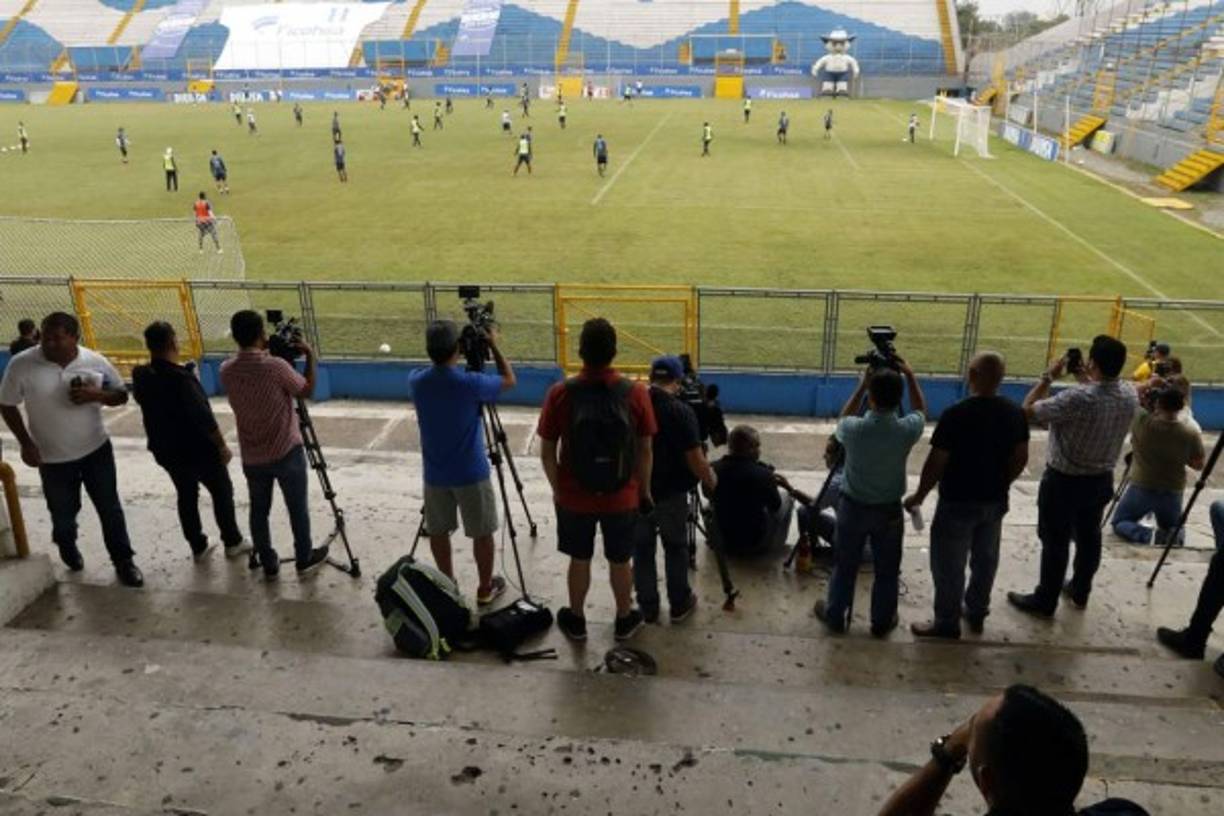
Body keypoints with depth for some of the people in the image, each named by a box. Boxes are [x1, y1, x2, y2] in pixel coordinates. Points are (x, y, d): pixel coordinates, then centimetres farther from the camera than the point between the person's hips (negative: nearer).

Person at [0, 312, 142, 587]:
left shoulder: (96, 361, -12)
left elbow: (121, 395, -1)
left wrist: (97, 395, -22)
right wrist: (26, 443, -8)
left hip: (96, 450, 0)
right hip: (52, 458, 0)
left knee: (110, 509, 6)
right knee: (63, 514, 17)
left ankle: (123, 561, 22)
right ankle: (67, 547, 49)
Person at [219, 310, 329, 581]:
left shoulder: (227, 370, -5)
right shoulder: (276, 367, -20)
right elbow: (307, 391, -4)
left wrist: (265, 355, 15)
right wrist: (310, 356, 4)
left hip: (251, 457, 4)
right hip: (287, 452, -4)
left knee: (259, 510, 17)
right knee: (298, 508, 13)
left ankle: (269, 565, 26)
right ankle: (305, 559, 28)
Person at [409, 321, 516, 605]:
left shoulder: (417, 381, -9)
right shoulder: (471, 383, -22)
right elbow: (510, 380, -3)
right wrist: (494, 346, 4)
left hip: (435, 473, 4)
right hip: (471, 474, -4)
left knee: (438, 531, 19)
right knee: (482, 532, 13)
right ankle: (485, 589, 25)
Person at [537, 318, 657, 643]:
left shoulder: (560, 394, -15)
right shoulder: (636, 393, -14)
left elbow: (547, 452, -8)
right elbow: (645, 450, -6)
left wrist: (557, 489, 8)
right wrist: (645, 491, 8)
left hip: (574, 497, 0)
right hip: (622, 497, 0)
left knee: (579, 559, 19)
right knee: (620, 560, 19)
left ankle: (575, 620, 37)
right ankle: (625, 620, 37)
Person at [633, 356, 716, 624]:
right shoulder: (681, 411, -18)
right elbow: (694, 459, -17)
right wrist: (710, 479, 3)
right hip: (670, 494, -3)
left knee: (642, 549, 14)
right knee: (676, 548, 14)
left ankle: (647, 607, 22)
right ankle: (679, 605, 25)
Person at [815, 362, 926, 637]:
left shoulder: (854, 429, -22)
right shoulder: (906, 430, -19)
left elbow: (842, 420, 5)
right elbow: (921, 410, 6)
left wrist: (861, 385, 3)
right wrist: (910, 376, 6)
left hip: (853, 507, 0)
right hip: (889, 510, 1)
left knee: (844, 567, 16)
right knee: (886, 570, 17)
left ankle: (835, 616, 31)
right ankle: (882, 622, 32)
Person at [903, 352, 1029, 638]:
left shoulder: (956, 414, -23)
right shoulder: (1015, 413, -4)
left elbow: (936, 462, -18)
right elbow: (1020, 458, 5)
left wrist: (919, 496, -5)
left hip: (959, 502, -6)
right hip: (995, 501, 6)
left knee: (949, 565, 7)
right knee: (985, 559, 21)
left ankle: (947, 623, 18)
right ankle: (977, 613, 37)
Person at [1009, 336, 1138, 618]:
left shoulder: (1078, 398, -30)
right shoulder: (1130, 395, -8)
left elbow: (1028, 410, -20)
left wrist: (1048, 377, -12)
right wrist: (1087, 381, 9)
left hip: (1064, 481, -6)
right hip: (1102, 479, 7)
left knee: (1055, 542, 7)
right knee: (1089, 537, 22)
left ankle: (1045, 601, 19)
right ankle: (1080, 592, 40)